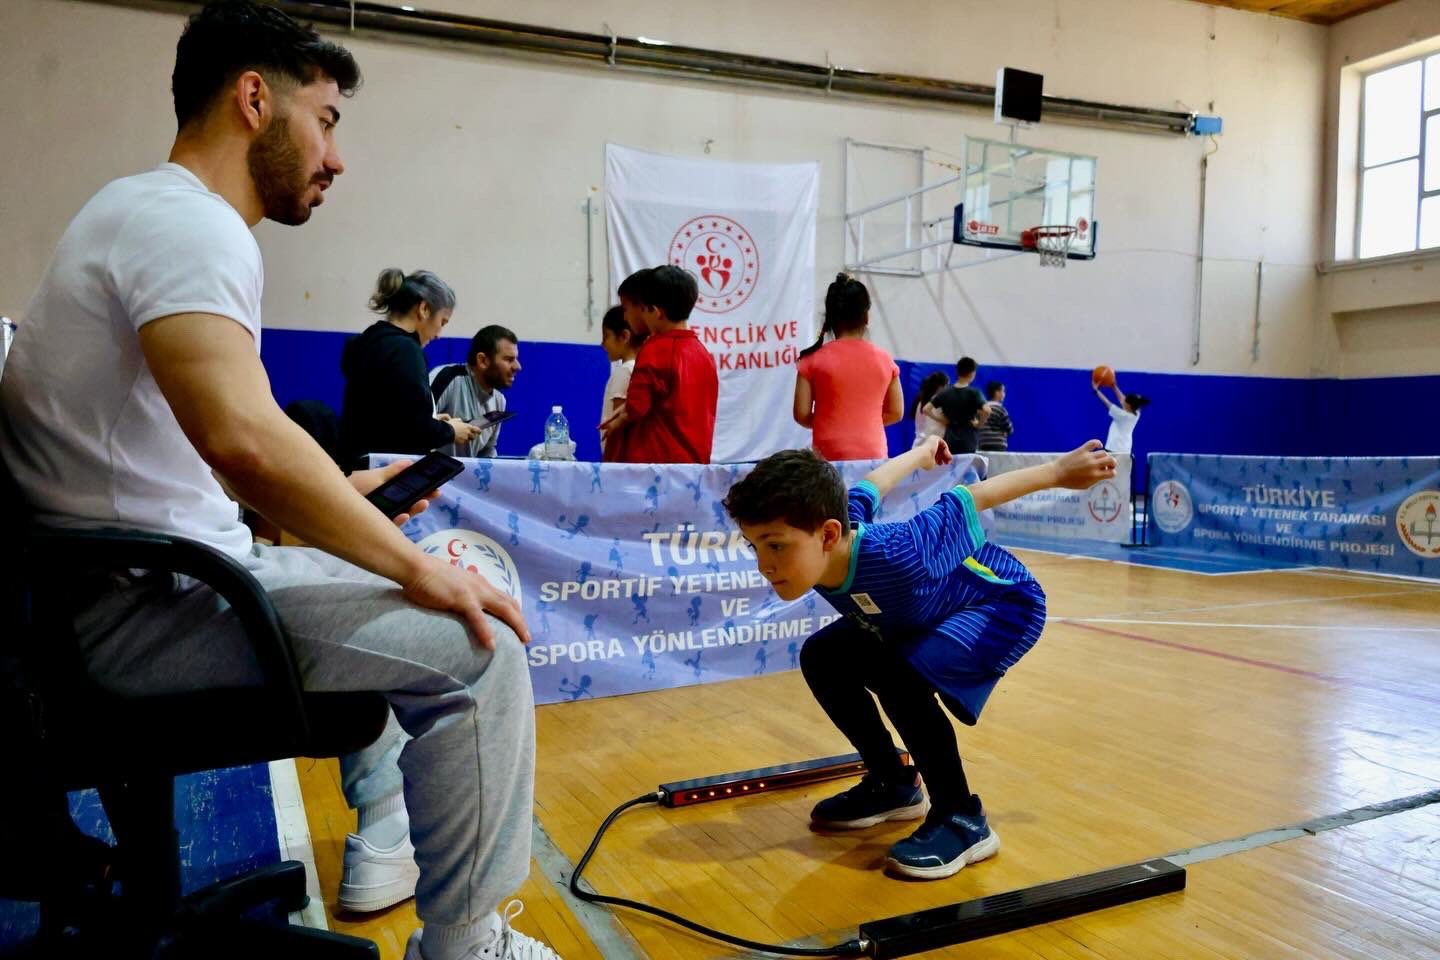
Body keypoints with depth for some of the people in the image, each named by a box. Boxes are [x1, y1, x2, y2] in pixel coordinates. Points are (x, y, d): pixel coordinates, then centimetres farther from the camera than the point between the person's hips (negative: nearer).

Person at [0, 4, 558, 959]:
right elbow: (242, 438, -35)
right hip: (146, 603, -11)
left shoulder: (145, 210, 16)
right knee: (478, 648, -18)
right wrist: (418, 566, -25)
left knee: (393, 607, 27)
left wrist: (342, 494, 19)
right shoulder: (190, 220, -17)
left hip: (142, 581, 11)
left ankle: (384, 839, 31)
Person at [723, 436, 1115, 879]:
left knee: (900, 674, -31)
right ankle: (894, 785, 18)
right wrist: (921, 453, 17)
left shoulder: (896, 554, -42)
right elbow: (868, 487, -3)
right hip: (929, 612, 8)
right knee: (822, 658, 2)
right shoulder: (834, 522, -23)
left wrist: (1057, 472, -13)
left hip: (1004, 604, -8)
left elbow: (972, 499, -28)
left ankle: (963, 820, -12)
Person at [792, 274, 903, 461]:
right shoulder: (884, 359, 3)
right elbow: (895, 413, 9)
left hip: (830, 457, -2)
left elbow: (801, 414, -5)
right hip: (873, 455, 3)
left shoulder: (814, 359, -5)